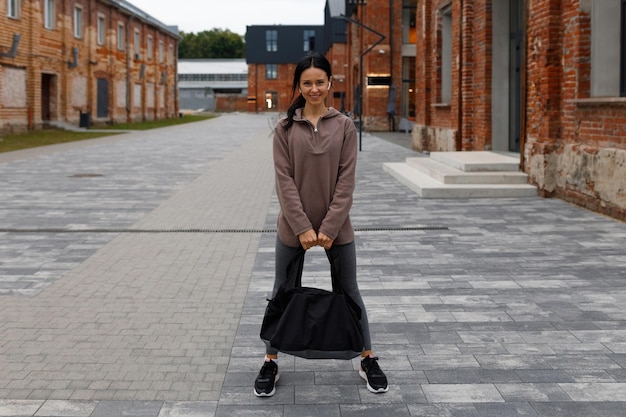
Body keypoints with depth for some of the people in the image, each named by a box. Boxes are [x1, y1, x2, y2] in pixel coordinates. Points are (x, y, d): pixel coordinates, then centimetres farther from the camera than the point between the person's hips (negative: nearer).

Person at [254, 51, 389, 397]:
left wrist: (330, 227, -13)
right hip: (293, 226, 0)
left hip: (336, 226, 0)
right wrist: (303, 228, -14)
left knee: (350, 292, 10)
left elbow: (346, 180, -5)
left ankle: (368, 360, 23)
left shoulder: (344, 126, -1)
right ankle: (270, 364, 22)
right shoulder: (285, 128, -2)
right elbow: (284, 180, -7)